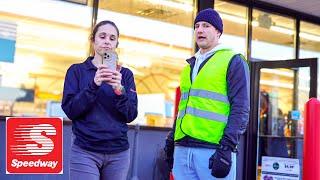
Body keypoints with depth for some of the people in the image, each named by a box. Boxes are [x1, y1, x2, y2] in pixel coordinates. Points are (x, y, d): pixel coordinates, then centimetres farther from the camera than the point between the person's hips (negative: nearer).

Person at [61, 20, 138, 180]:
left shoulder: (125, 74, 8)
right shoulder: (77, 71, 4)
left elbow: (131, 115, 0)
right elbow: (70, 110, -6)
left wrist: (119, 90, -18)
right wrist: (94, 85, -19)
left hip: (118, 153, 2)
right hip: (85, 153, -2)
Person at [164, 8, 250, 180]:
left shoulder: (233, 61, 0)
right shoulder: (190, 65, 20)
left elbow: (240, 109, -8)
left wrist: (227, 148, -17)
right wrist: (171, 140, 19)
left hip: (213, 150, -6)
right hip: (182, 149, 6)